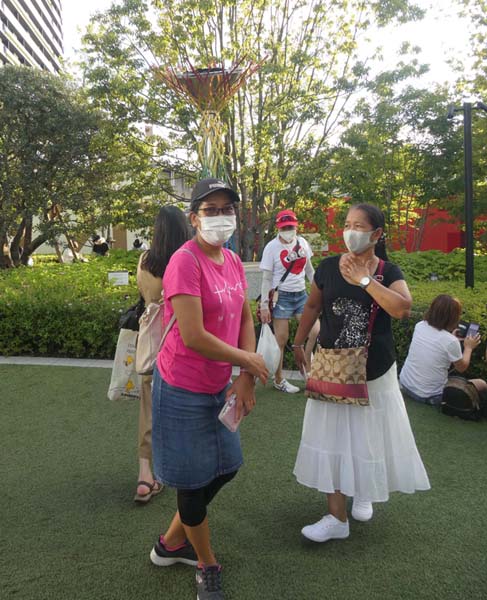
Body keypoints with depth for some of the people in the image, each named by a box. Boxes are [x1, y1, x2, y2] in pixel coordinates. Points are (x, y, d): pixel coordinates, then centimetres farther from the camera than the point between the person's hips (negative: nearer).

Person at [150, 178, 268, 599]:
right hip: (184, 389, -8)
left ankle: (171, 544, 43)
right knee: (194, 482, 11)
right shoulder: (185, 262, -22)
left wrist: (245, 378, -4)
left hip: (218, 387, 8)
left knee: (225, 468, 20)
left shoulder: (233, 261, 4)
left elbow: (245, 317, 7)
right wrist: (249, 361, -15)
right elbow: (193, 337, -27)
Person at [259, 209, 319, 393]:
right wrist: (264, 304, -12)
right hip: (281, 296, -5)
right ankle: (279, 380, 17)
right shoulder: (271, 247, -8)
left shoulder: (302, 242, 6)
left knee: (316, 332, -3)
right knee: (281, 339, 0)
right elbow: (266, 278, -8)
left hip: (301, 294, 5)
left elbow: (309, 269, 16)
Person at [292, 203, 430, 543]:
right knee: (333, 439, 5)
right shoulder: (329, 267, -4)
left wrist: (363, 279, -25)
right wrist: (299, 343, 10)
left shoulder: (388, 272, -8)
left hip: (375, 373, 0)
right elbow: (313, 306, 8)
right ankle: (338, 518, 17)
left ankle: (364, 493, 45)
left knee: (370, 437, 15)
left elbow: (403, 308, -28)